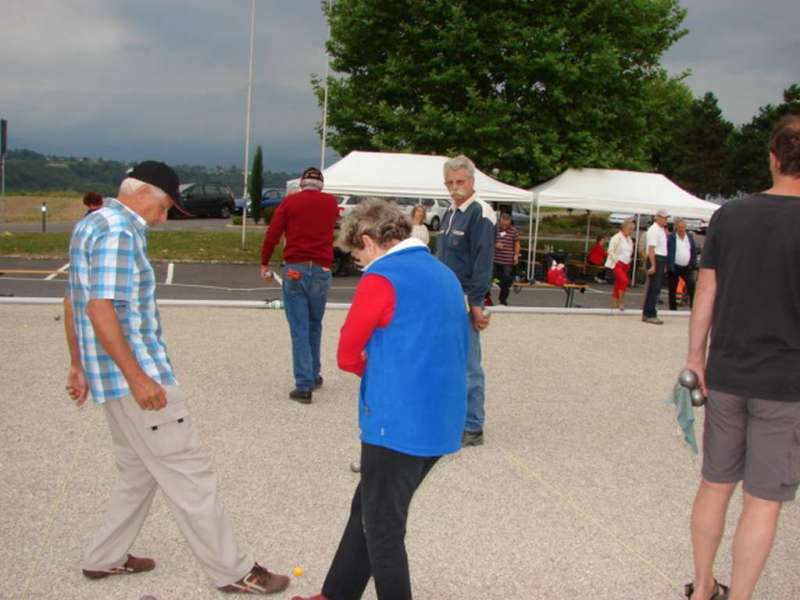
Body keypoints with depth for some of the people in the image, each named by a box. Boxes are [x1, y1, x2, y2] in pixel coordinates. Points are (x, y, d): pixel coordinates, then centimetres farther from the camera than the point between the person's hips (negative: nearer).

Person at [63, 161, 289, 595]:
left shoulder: (92, 224, 15)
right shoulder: (119, 232, -17)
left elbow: (74, 302, 20)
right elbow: (100, 310, -25)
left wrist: (79, 366, 24)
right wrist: (138, 379, -25)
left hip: (117, 376, 10)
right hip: (136, 374, -10)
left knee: (139, 470, 21)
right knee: (188, 473, -4)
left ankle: (103, 558, 31)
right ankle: (232, 572, 5)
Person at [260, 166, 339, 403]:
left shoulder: (289, 201, 2)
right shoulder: (331, 203, 9)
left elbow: (272, 234, -3)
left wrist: (264, 263, 7)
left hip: (294, 269, -2)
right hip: (321, 270, 2)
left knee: (299, 330, -1)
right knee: (315, 326, 18)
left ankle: (304, 385, -5)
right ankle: (313, 376, 28)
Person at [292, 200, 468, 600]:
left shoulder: (381, 277, -12)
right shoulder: (445, 275, 12)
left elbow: (347, 355, -8)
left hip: (398, 424, -8)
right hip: (440, 422, 8)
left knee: (382, 530, 8)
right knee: (367, 509, 21)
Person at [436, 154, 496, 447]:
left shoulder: (481, 214, -11)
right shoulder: (450, 213, 15)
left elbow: (483, 262, -16)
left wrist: (476, 304, -19)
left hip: (465, 302, -8)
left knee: (467, 366, -2)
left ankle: (473, 428, 7)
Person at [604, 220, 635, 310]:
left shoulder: (629, 239, 14)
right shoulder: (616, 238, -9)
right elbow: (610, 251, -12)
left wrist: (628, 262, 11)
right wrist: (617, 261, -17)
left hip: (625, 265, 7)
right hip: (617, 264, -7)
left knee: (618, 284, 9)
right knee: (624, 280, -23)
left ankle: (614, 303, 14)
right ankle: (621, 302, -15)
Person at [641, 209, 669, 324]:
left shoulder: (662, 230, 17)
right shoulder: (654, 230, -13)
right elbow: (651, 248, -20)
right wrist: (653, 265, -25)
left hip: (661, 260, 10)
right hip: (656, 260, -10)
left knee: (655, 288, 13)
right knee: (654, 288, -8)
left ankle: (646, 314, 20)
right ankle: (650, 315, -5)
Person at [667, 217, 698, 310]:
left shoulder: (690, 236, 9)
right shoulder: (670, 237, -5)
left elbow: (694, 250, 14)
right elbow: (667, 252, -8)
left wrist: (694, 264, 5)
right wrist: (669, 266, -15)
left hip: (687, 267, 3)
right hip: (674, 267, -3)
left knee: (692, 287, -7)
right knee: (672, 290, 4)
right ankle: (673, 309, 14)